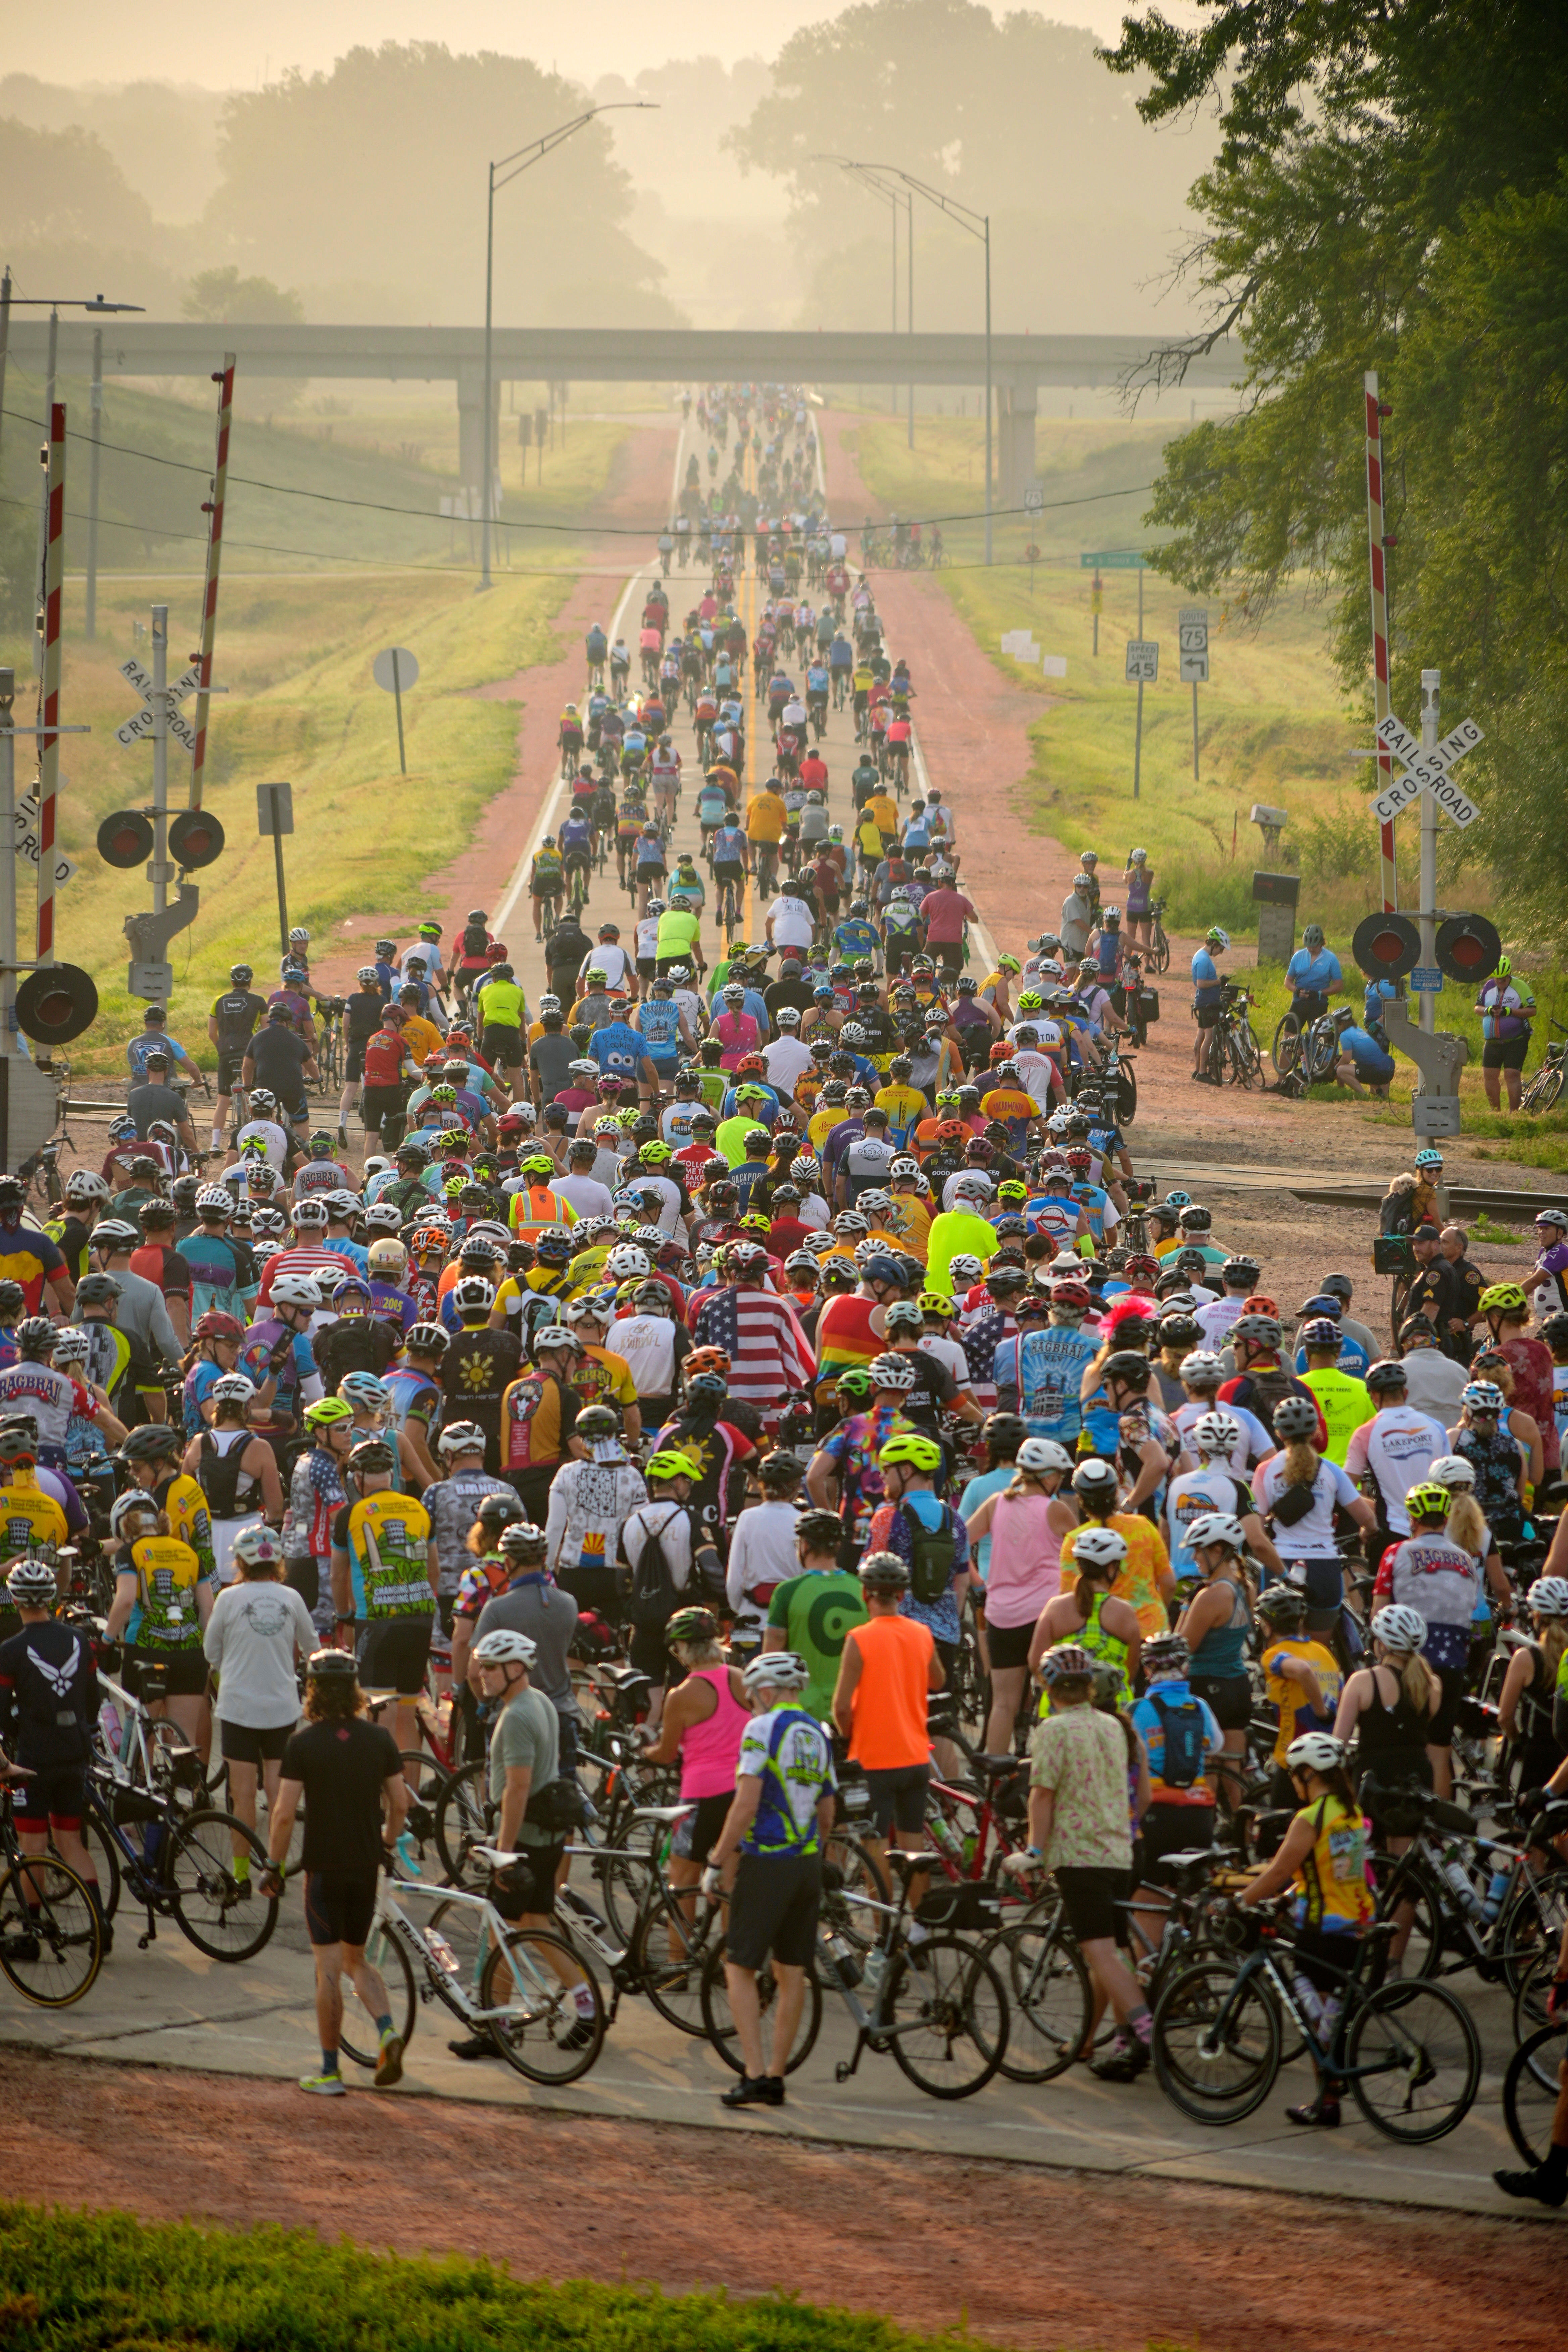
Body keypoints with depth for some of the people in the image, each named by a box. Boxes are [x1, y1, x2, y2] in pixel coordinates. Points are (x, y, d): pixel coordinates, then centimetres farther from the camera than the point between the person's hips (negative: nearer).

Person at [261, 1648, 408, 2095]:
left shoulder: (304, 1743, -10)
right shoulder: (379, 1739, 0)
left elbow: (284, 1813, -13)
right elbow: (400, 1803, 4)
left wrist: (274, 1866, -3)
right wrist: (388, 1844, 22)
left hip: (324, 1868, -4)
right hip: (366, 1866, 4)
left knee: (329, 1969, 3)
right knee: (356, 1961, 19)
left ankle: (329, 2071, 7)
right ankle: (387, 2031, -4)